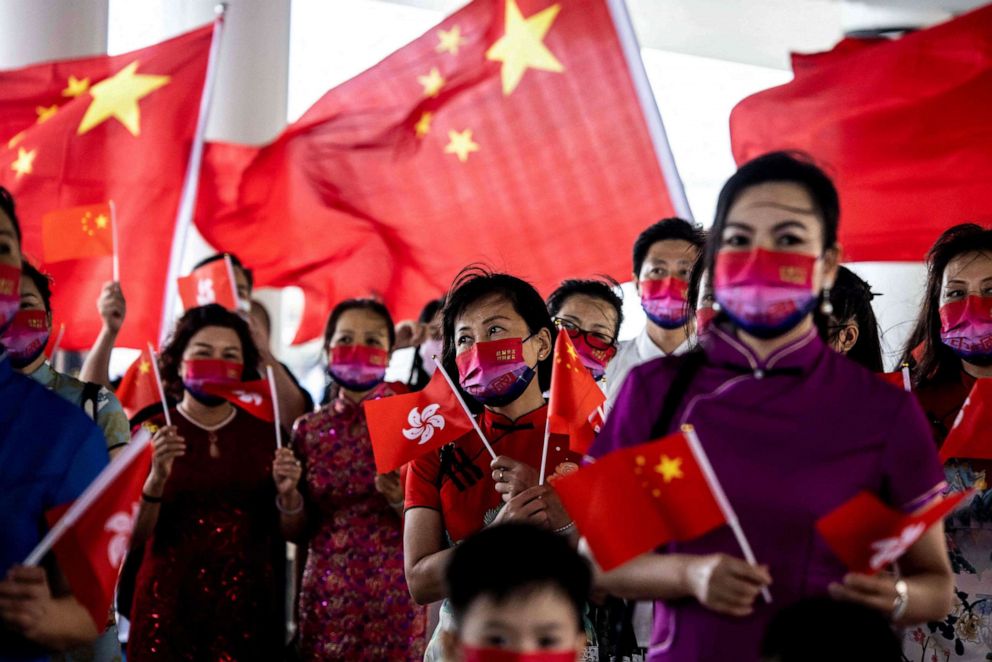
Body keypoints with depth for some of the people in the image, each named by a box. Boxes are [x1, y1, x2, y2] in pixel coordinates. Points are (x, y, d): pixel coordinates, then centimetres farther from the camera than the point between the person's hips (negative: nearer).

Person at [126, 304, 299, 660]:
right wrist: (157, 477, -23)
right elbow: (135, 537, -8)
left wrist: (287, 493, -13)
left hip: (248, 602, 2)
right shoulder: (152, 432, -2)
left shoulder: (265, 432, 3)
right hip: (169, 603, -2)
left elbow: (291, 530, 7)